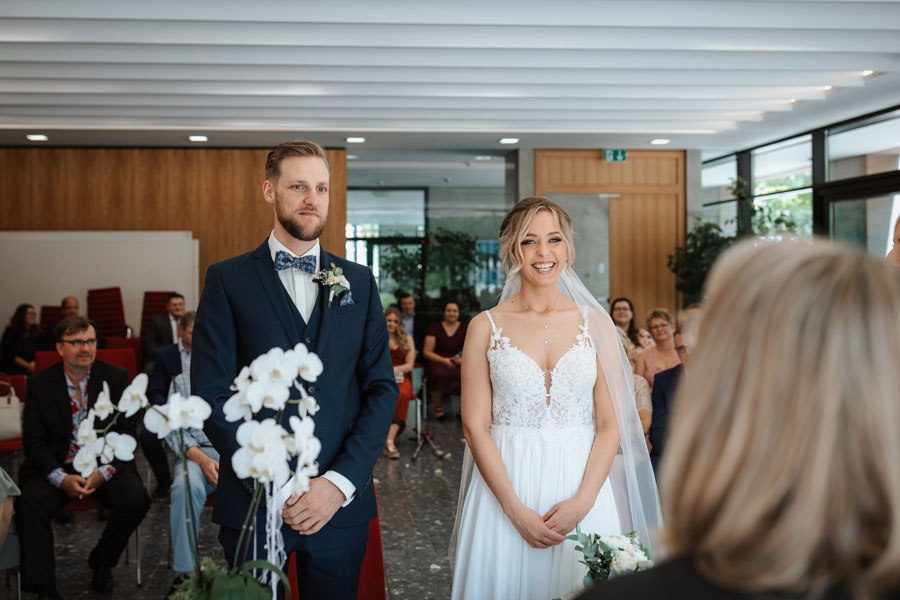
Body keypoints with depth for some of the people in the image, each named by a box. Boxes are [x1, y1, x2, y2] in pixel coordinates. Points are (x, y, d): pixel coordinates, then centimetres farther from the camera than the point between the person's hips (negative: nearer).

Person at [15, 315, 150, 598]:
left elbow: (127, 434, 0)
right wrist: (61, 478, -18)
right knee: (29, 502, -29)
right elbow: (33, 442, -1)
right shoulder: (40, 383, 1)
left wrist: (103, 473, -17)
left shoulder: (116, 377, 1)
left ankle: (101, 561, 3)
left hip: (105, 465, 1)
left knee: (136, 498, -25)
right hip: (55, 467, 0)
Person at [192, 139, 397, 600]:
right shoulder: (227, 280, -1)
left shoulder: (359, 281, 7)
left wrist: (341, 482, -8)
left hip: (342, 503, 2)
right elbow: (212, 396, -6)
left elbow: (382, 388, 4)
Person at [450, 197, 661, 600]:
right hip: (504, 486, -1)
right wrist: (515, 509, -11)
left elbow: (611, 424, 1)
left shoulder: (596, 323, 3)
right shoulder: (485, 327, 0)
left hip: (581, 488, 1)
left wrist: (583, 500, -11)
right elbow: (475, 426, -3)